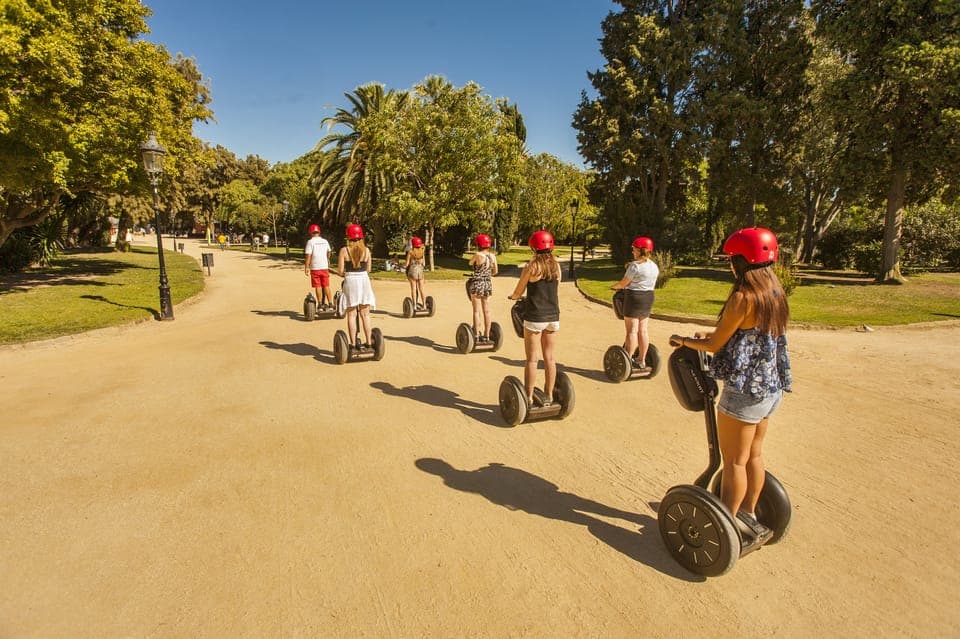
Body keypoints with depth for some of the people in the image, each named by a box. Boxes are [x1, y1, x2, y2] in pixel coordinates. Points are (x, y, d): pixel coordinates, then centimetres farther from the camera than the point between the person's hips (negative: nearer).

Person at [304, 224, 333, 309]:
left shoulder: (310, 242, -7)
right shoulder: (325, 241, 9)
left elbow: (308, 256, -14)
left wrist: (306, 267, -10)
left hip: (315, 268, -4)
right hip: (325, 267, 4)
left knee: (318, 287, 3)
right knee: (326, 286, 9)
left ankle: (320, 304, 5)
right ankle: (330, 303, 8)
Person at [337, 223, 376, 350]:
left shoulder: (344, 250, -6)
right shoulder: (366, 250, 0)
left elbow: (340, 271, -7)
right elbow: (368, 269, 4)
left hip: (350, 282, -2)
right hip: (364, 280, 2)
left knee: (351, 315, 5)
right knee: (365, 314, 10)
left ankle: (353, 344, 6)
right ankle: (368, 342, 14)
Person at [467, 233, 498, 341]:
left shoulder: (477, 255, -14)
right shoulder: (493, 256, 2)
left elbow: (470, 263, 5)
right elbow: (495, 272, 11)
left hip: (477, 284, -5)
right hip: (488, 284, 5)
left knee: (477, 311, 2)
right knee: (486, 310, 10)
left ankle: (477, 336, 3)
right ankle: (486, 336, 16)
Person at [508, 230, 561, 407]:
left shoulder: (531, 267, -10)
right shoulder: (556, 266, 3)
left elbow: (517, 293, -2)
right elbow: (556, 292, 11)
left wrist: (512, 296, 20)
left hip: (534, 318, -4)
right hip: (553, 317, 4)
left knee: (532, 359, 4)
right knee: (550, 358, 11)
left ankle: (529, 398, 12)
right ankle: (549, 396, 21)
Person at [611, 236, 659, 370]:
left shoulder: (635, 265, -16)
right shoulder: (654, 266, 10)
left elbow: (623, 283, -12)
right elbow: (651, 284, 16)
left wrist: (614, 286, 8)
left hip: (634, 297, -8)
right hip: (648, 298, 8)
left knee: (632, 330, -4)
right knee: (643, 330, 11)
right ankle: (641, 361, 17)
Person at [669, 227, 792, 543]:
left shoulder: (743, 297, -21)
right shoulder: (775, 292, 5)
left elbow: (715, 345, -14)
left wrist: (684, 341, 3)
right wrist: (710, 334, 21)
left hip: (745, 391, -8)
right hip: (771, 387, 8)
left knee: (734, 461, 6)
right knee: (753, 455, 21)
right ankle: (748, 515, 36)